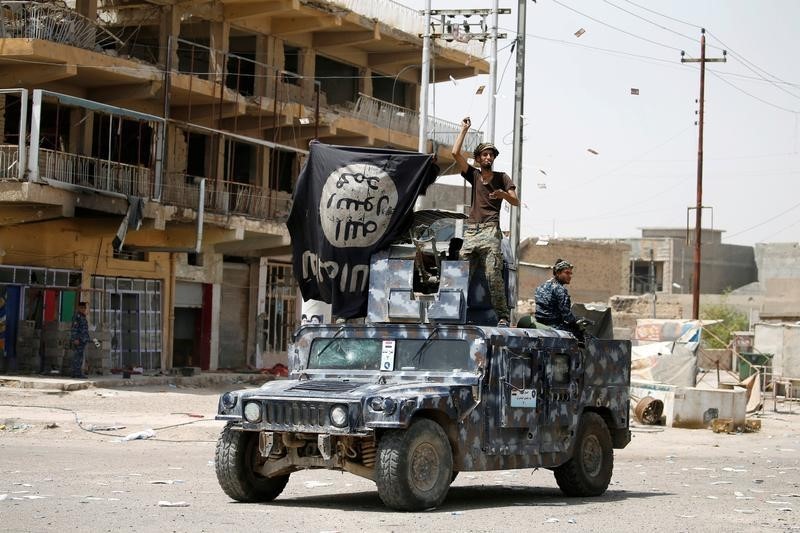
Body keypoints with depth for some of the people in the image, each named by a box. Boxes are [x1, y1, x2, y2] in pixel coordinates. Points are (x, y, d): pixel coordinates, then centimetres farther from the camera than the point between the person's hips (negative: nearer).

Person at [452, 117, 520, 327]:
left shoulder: (501, 178, 12)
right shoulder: (474, 176, 18)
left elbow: (516, 202, 3)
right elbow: (455, 153, 9)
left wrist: (504, 194, -18)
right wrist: (464, 129, 12)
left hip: (490, 230, -4)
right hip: (471, 230, 4)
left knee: (493, 275, -15)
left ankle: (502, 317, -17)